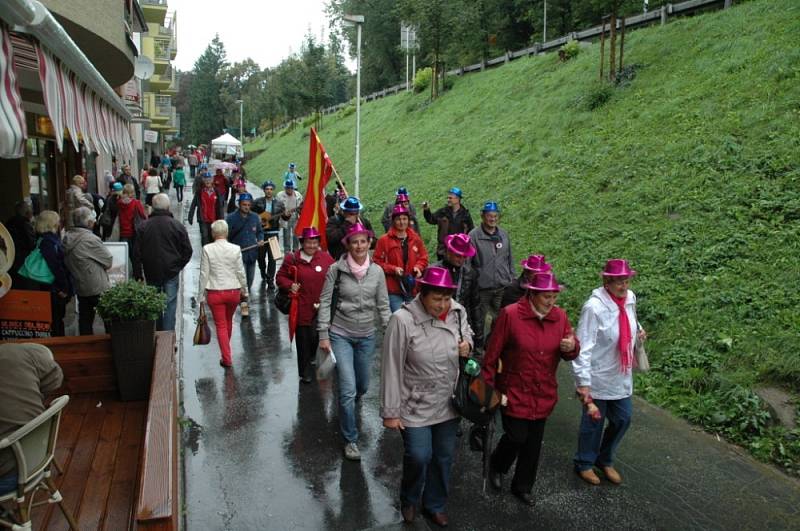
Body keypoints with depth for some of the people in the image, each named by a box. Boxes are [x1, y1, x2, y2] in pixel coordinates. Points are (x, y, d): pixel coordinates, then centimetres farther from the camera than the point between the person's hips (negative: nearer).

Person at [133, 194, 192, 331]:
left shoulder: (144, 226, -1)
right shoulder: (177, 225, -7)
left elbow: (137, 254, 1)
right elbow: (188, 250, -3)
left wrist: (138, 275, 6)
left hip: (151, 273, 2)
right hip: (171, 273, -2)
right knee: (170, 305, 3)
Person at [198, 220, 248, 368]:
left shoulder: (207, 249, -10)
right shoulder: (235, 249, -7)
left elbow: (204, 274, -7)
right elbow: (241, 272, -2)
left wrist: (201, 295, 1)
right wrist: (244, 291, 10)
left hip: (215, 292, -2)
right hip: (233, 291, 2)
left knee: (221, 325, 7)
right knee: (229, 321, 23)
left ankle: (227, 358, 5)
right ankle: (225, 350, 42)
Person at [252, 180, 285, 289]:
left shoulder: (279, 204, 4)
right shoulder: (258, 202, 2)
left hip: (273, 233, -1)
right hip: (260, 233, 1)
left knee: (272, 257, -5)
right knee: (261, 256, 10)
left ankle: (270, 280, -1)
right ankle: (263, 275, 35)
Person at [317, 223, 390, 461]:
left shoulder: (377, 271, -2)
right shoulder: (336, 269, -10)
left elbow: (383, 305, 4)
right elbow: (325, 302, -6)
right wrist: (323, 334, -8)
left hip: (367, 336, 4)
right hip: (340, 335, -3)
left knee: (362, 385, 17)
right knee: (348, 389, -9)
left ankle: (346, 409, 53)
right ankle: (350, 439, 9)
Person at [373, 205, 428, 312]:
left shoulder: (416, 238, 7)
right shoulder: (384, 240, -5)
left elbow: (424, 258, 16)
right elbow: (377, 262, -4)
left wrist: (418, 267, -5)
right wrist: (393, 269, -16)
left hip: (412, 288, 4)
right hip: (393, 289, -4)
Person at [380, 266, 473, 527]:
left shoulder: (457, 311, -9)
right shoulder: (403, 320, -23)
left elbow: (466, 331, 15)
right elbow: (392, 369, -17)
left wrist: (467, 342, -10)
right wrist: (390, 412, -12)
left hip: (449, 403, 5)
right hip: (416, 406, -4)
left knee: (444, 457, 17)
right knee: (418, 457, 2)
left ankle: (435, 504, 43)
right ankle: (409, 500, 36)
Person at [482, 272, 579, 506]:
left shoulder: (560, 316, -2)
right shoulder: (510, 314, -17)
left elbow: (571, 352, 7)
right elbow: (492, 354, -12)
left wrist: (571, 348, -17)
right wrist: (488, 388, -9)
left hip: (543, 394, 5)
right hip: (514, 392, -4)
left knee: (533, 443, 14)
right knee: (517, 437, -3)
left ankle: (523, 487, 35)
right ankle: (496, 466, 31)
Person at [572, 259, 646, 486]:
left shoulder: (629, 298, -4)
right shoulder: (594, 307, -26)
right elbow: (584, 347, -25)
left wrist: (638, 329, 4)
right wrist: (583, 381, -26)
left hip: (622, 377, 7)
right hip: (598, 379, -6)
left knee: (623, 419, 17)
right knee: (593, 423, 11)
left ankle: (605, 460, 42)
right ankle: (584, 464, 36)